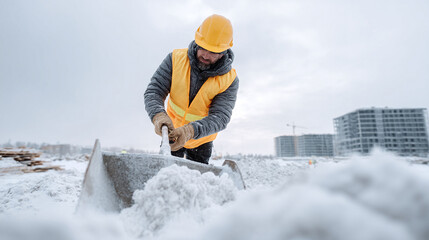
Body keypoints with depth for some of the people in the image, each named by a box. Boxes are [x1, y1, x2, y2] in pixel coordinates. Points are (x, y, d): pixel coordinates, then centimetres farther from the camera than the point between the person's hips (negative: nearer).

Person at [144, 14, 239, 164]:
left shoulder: (229, 80, -22)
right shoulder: (176, 59, -19)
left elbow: (220, 117, -29)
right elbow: (153, 92, -20)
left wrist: (190, 131, -48)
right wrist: (158, 115, -43)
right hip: (172, 131, 1)